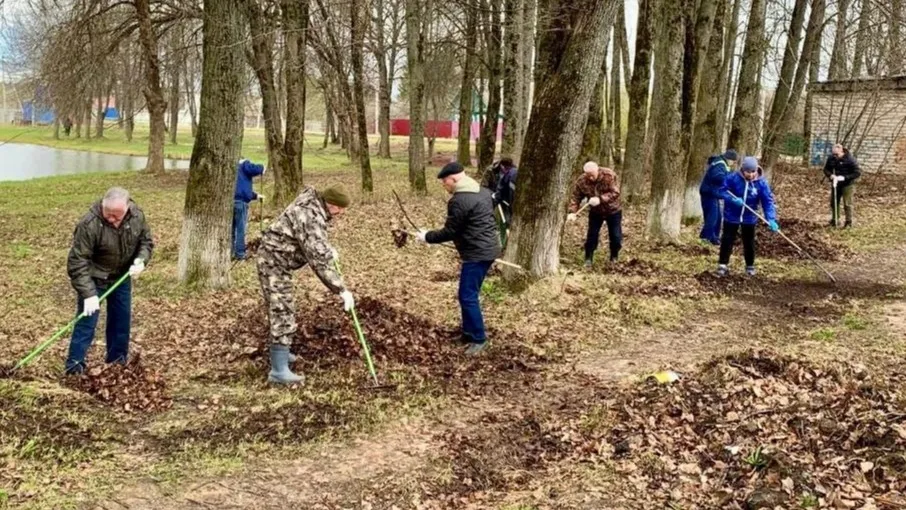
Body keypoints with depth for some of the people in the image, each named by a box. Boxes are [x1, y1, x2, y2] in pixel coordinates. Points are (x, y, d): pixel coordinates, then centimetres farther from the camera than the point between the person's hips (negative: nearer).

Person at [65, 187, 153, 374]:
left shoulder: (137, 216, -17)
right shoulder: (89, 224, -32)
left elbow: (146, 241, 1)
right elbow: (77, 262, -29)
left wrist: (141, 260, -20)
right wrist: (89, 294, -33)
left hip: (121, 277, 5)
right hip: (94, 279, -5)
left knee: (122, 320, 12)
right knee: (86, 322, -7)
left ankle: (118, 361, 27)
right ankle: (74, 366, 0)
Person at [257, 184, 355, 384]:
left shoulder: (311, 203, 3)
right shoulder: (312, 218, -27)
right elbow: (319, 261, -33)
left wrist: (328, 248, 24)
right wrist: (342, 290, -31)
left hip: (275, 260, 11)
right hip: (274, 262, -11)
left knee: (281, 309, 22)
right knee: (283, 312, -12)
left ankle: (279, 352, 39)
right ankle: (279, 370, -13)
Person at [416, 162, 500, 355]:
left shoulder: (459, 201, -19)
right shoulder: (483, 192, 12)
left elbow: (449, 232, -15)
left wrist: (427, 236, 0)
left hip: (477, 254, -10)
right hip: (487, 249, 10)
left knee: (467, 297, -3)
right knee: (469, 294, 18)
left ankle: (479, 339, 3)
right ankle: (469, 332, 26)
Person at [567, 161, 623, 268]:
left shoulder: (609, 175, -26)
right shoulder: (581, 181, -19)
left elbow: (615, 193, -29)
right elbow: (576, 198, -16)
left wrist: (600, 199, -42)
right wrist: (572, 212, -32)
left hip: (613, 211, -1)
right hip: (595, 212, 1)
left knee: (616, 237, 4)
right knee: (592, 236, -2)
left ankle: (614, 259, 25)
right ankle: (588, 259, 11)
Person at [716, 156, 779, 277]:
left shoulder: (761, 183, -15)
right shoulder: (733, 178, -18)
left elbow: (768, 201, -16)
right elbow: (722, 191, -12)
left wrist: (771, 219, -28)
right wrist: (732, 199, -32)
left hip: (749, 218, 2)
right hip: (731, 216, -1)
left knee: (749, 242, 14)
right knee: (727, 240, 4)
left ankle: (750, 266, 29)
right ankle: (722, 265, 12)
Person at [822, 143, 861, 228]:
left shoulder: (850, 159, -18)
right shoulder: (831, 159, -3)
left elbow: (858, 172, -17)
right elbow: (826, 169, 9)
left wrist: (845, 177, -26)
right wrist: (830, 175, -14)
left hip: (847, 185, -5)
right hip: (835, 184, 5)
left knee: (847, 204, -2)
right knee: (833, 202, 12)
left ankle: (849, 222, 9)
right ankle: (834, 220, 27)